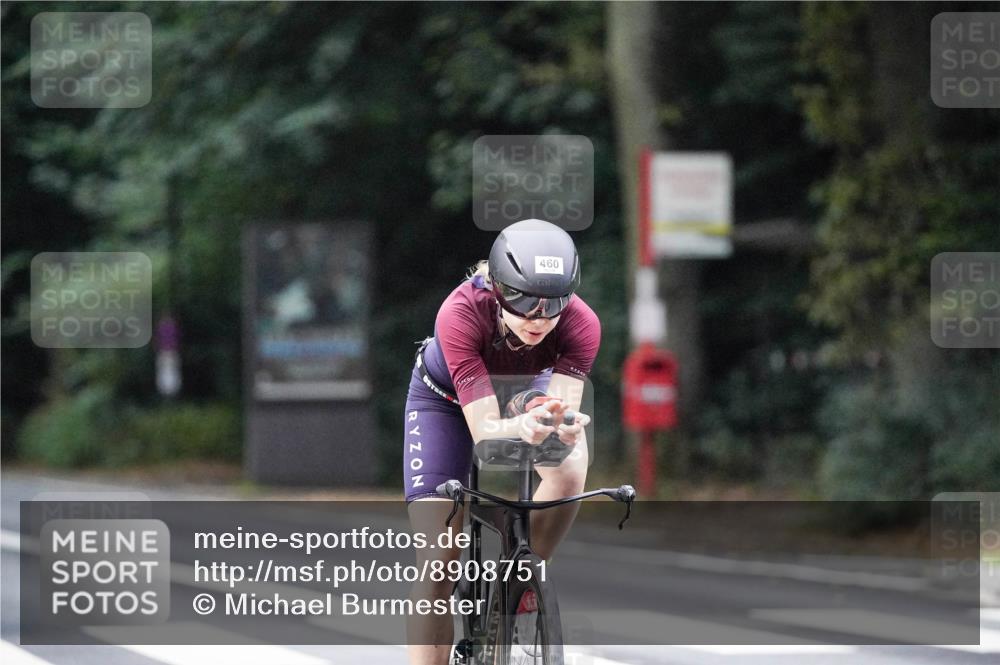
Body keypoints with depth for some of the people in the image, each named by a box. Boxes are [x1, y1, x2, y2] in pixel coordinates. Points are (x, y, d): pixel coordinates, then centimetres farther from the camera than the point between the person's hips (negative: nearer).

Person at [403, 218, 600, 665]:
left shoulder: (581, 324, -34)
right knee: (438, 562, -12)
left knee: (570, 470, -31)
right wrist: (523, 428, -65)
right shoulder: (461, 314, -41)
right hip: (447, 398, -2)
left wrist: (564, 427, -63)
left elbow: (565, 406, -39)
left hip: (524, 392, 2)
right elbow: (484, 429, -44)